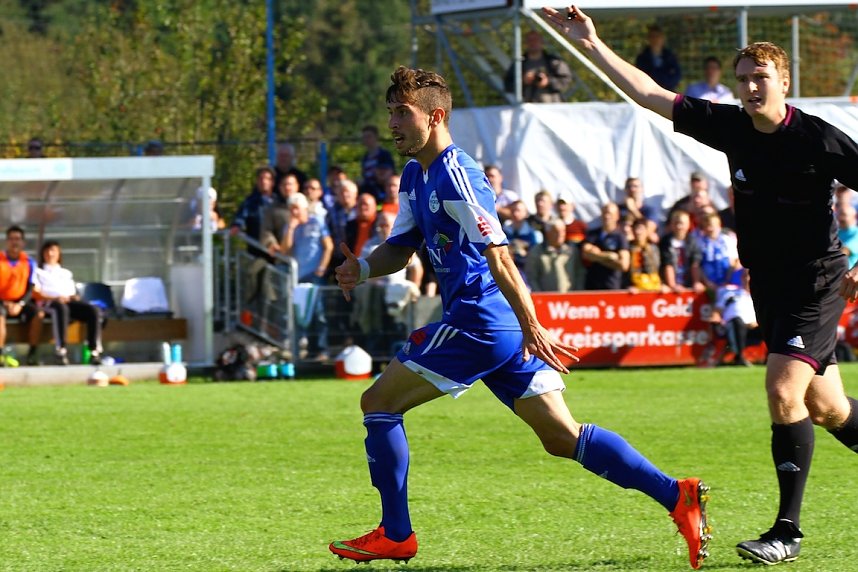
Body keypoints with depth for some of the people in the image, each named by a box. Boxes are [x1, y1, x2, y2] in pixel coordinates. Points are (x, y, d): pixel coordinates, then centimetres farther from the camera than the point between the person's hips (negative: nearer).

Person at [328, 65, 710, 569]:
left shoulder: (455, 175, -14)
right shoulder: (417, 175, 16)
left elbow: (499, 256, -20)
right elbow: (402, 247, 24)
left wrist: (533, 330, -25)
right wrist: (363, 268, 2)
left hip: (479, 322, -10)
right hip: (507, 329, 10)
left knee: (379, 402, 0)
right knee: (561, 438, 4)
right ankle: (677, 495, -4)